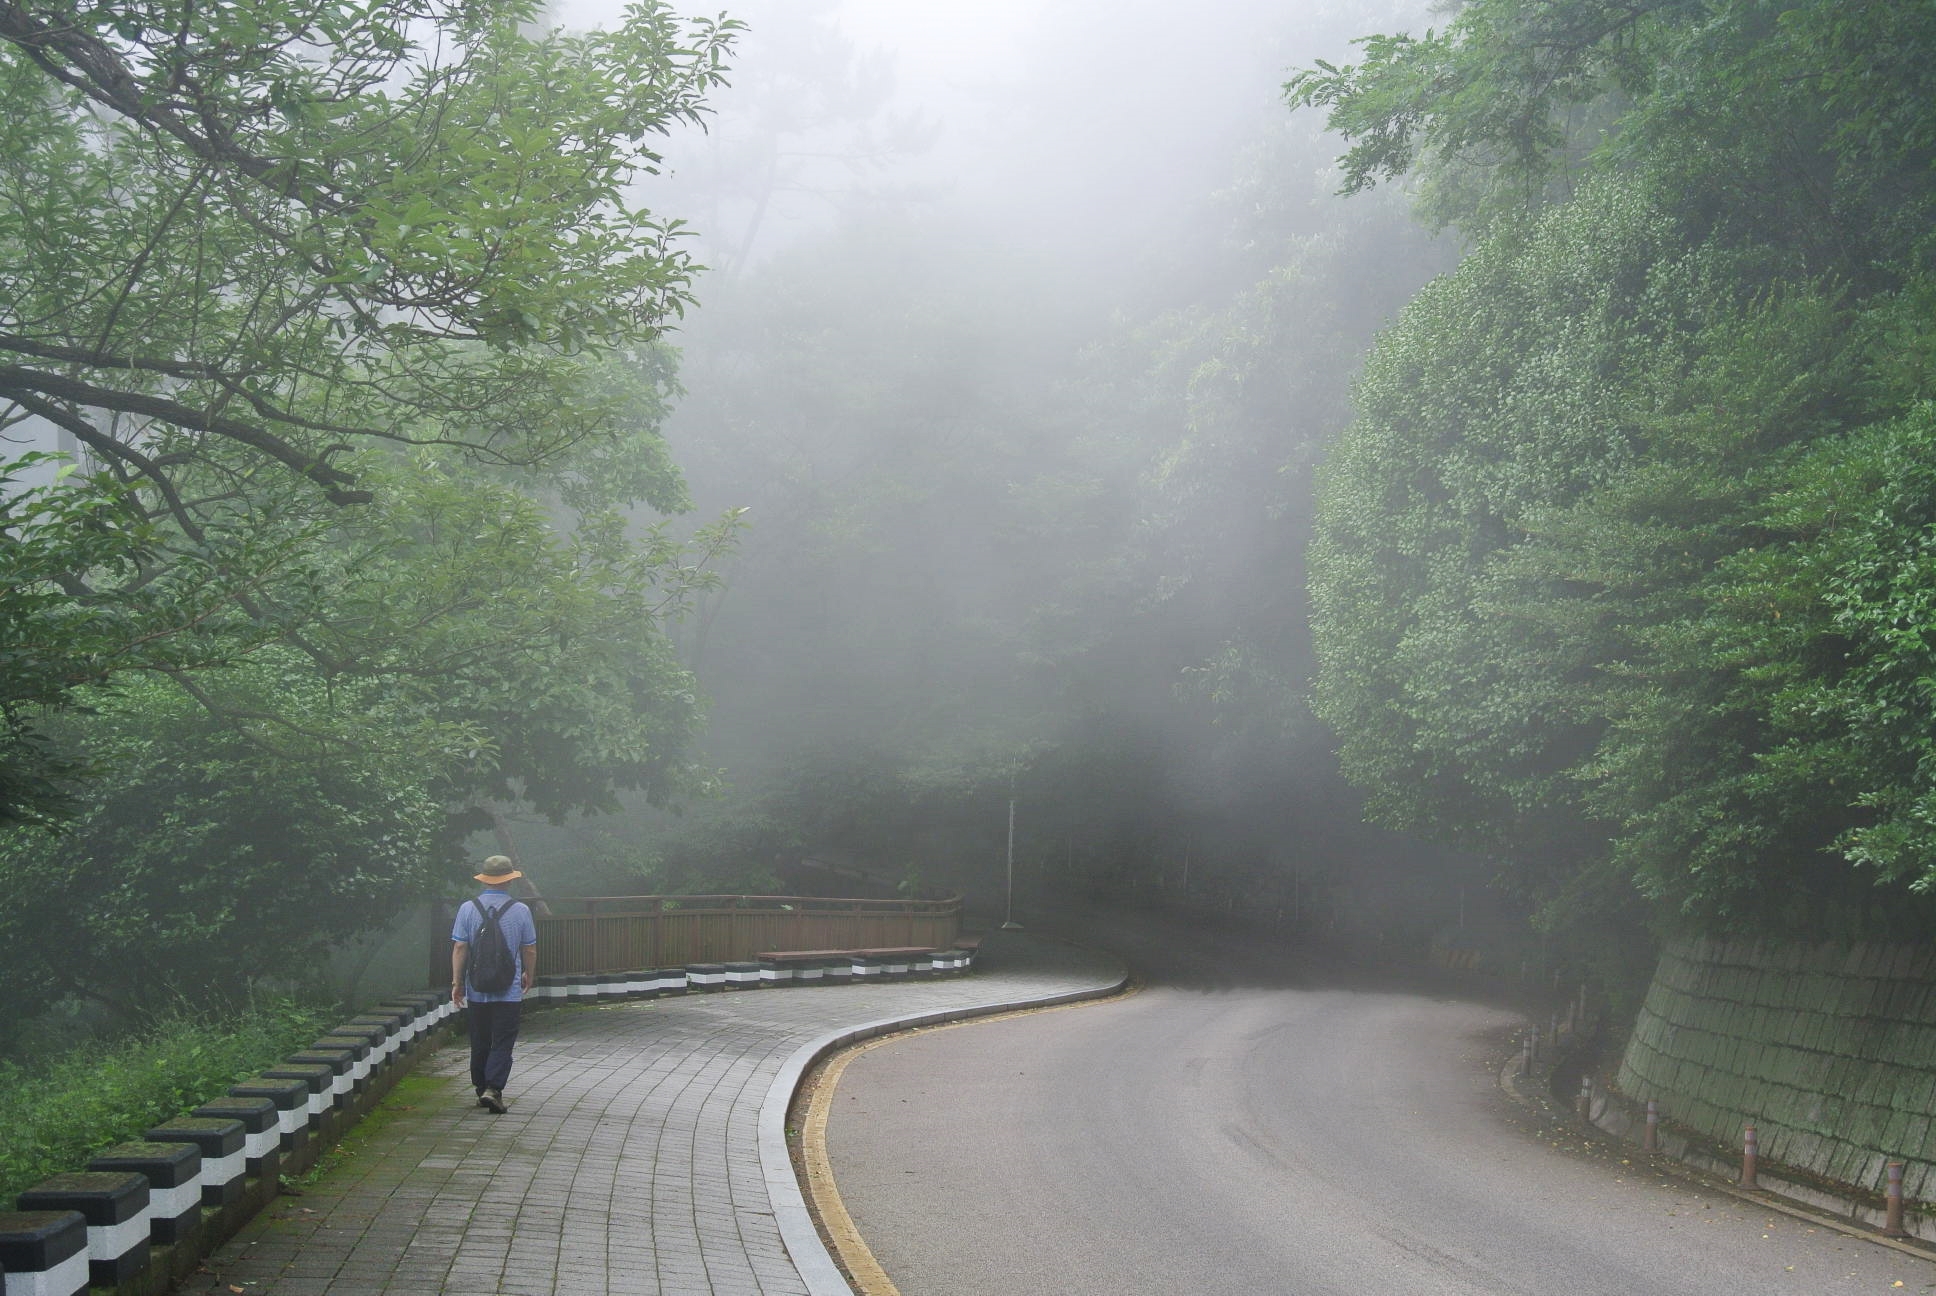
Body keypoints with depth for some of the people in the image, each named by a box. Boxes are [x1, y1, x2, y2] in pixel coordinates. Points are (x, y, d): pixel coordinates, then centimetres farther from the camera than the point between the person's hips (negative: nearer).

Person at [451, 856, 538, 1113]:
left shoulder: (467, 908, -3)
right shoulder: (521, 910, -5)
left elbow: (459, 948, -4)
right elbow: (530, 949, 3)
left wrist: (457, 982, 2)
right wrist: (529, 976, 19)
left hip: (477, 989, 2)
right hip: (509, 990, -2)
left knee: (480, 1042, 15)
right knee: (503, 1043, -1)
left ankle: (481, 1088, 23)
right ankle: (493, 1088, -15)